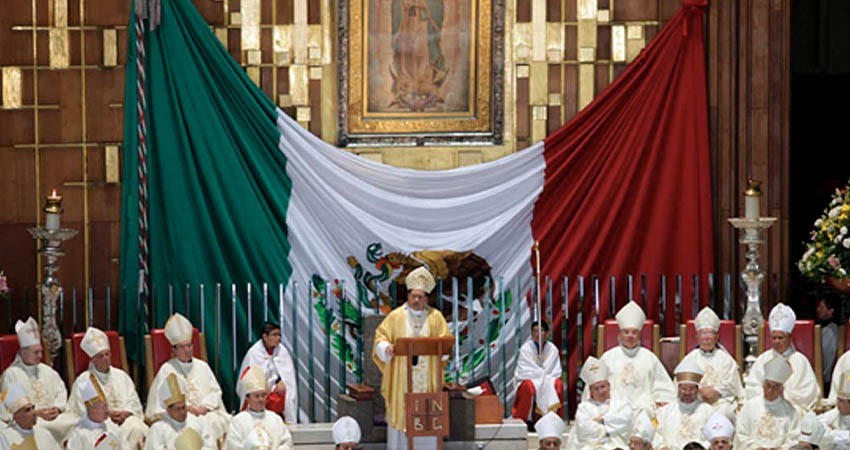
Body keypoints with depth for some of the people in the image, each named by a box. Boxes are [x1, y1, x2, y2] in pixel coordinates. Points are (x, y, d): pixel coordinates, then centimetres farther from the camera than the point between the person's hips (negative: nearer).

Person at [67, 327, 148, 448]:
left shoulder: (121, 376, 20)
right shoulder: (83, 381, 9)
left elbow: (134, 403, 15)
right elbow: (83, 411, -1)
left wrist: (125, 413, -7)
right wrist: (107, 414, -12)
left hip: (126, 419, 3)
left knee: (137, 429, -28)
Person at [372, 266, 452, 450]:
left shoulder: (435, 317, 6)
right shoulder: (396, 316, 3)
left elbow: (446, 340, 5)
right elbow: (380, 337, 3)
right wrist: (387, 347, -18)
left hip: (427, 378, 1)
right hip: (401, 377, -1)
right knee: (401, 412, -2)